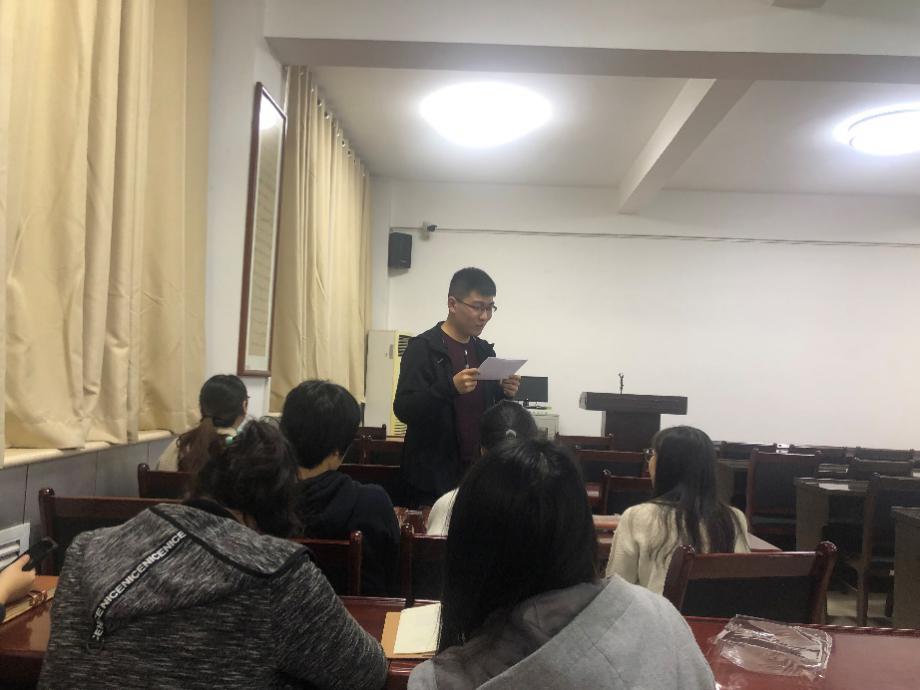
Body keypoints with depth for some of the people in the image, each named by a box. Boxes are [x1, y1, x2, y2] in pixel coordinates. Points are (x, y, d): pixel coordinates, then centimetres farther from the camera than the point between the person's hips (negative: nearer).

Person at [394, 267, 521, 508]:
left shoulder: (484, 350, 10)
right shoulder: (423, 348, -9)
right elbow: (403, 409, -15)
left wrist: (504, 393, -4)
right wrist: (450, 387, -28)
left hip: (477, 471, 6)